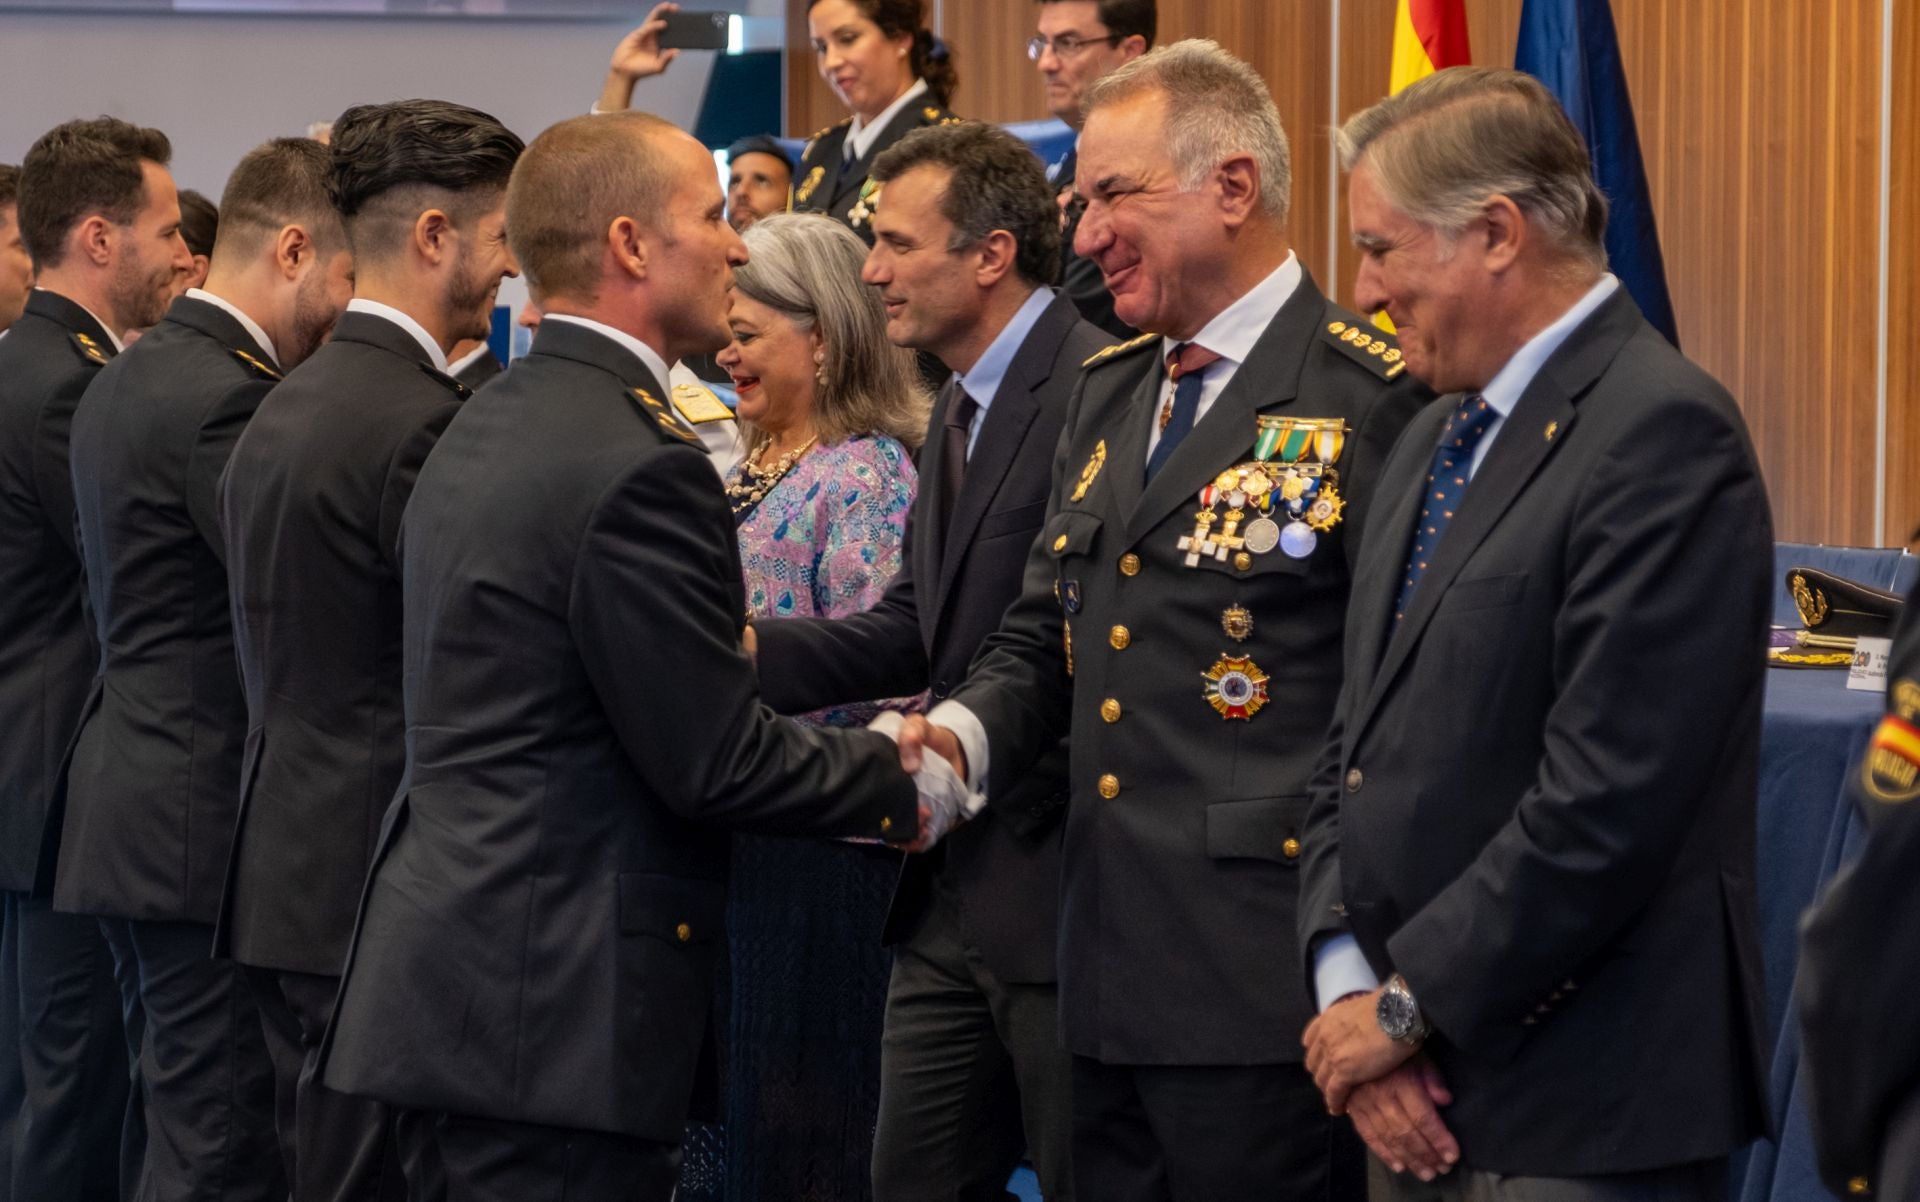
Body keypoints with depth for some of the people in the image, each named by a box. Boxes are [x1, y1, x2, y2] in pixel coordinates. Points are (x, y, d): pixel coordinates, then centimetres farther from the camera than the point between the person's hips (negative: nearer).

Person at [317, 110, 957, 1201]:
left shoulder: (485, 427, 13)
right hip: (557, 1009, -10)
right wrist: (908, 791, -2)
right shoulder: (640, 466, -17)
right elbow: (716, 765, -16)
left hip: (448, 975, 10)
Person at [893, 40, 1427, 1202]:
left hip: (1267, 999, -8)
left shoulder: (1373, 398, -10)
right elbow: (1044, 640, 21)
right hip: (1117, 994, 8)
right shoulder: (1109, 393, 17)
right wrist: (959, 736, 0)